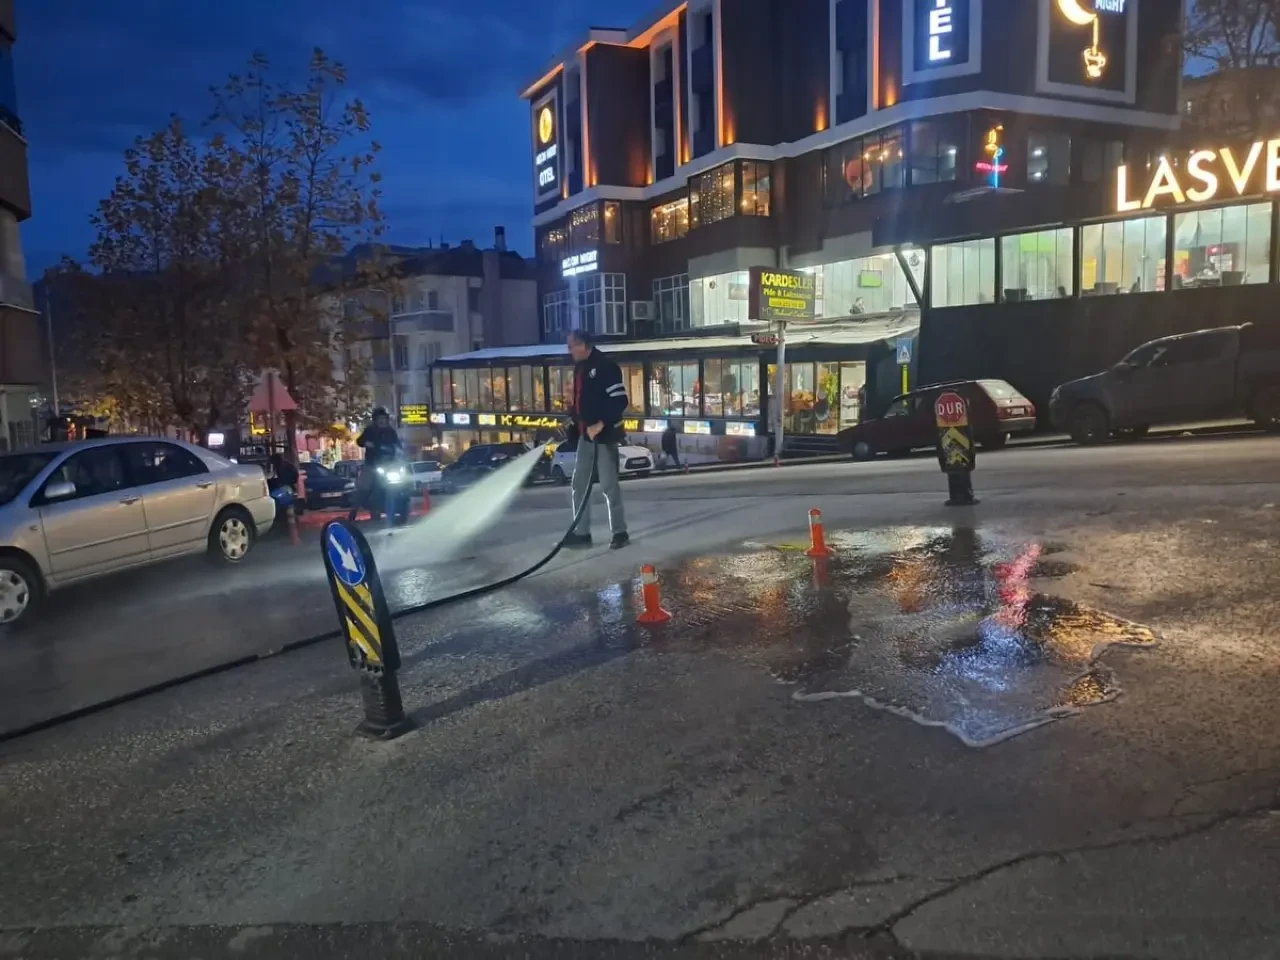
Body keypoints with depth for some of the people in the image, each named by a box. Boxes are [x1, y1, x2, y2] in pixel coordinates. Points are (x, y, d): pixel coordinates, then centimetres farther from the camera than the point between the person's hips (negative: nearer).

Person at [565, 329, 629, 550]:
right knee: (579, 484, 9)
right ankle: (581, 533, 17)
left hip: (605, 434, -9)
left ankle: (620, 532, 10)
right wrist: (575, 423, 13)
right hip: (585, 434, 9)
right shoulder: (579, 368, 13)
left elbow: (620, 400, -20)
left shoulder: (605, 366, -14)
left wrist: (601, 424, -24)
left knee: (609, 485, -2)